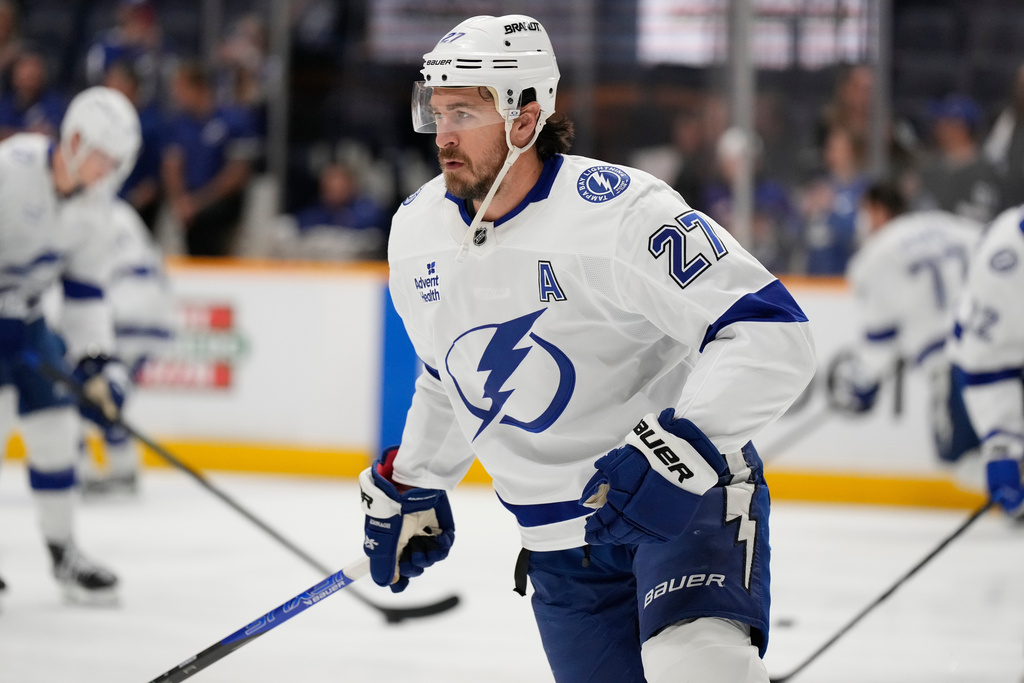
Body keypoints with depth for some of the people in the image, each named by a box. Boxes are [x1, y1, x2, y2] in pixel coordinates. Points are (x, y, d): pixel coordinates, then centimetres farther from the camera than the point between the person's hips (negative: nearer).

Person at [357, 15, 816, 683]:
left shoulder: (620, 210, -20)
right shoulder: (419, 231, 3)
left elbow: (776, 337, -25)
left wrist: (681, 442, -35)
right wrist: (412, 483, 30)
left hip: (687, 500, -7)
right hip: (560, 545, 7)